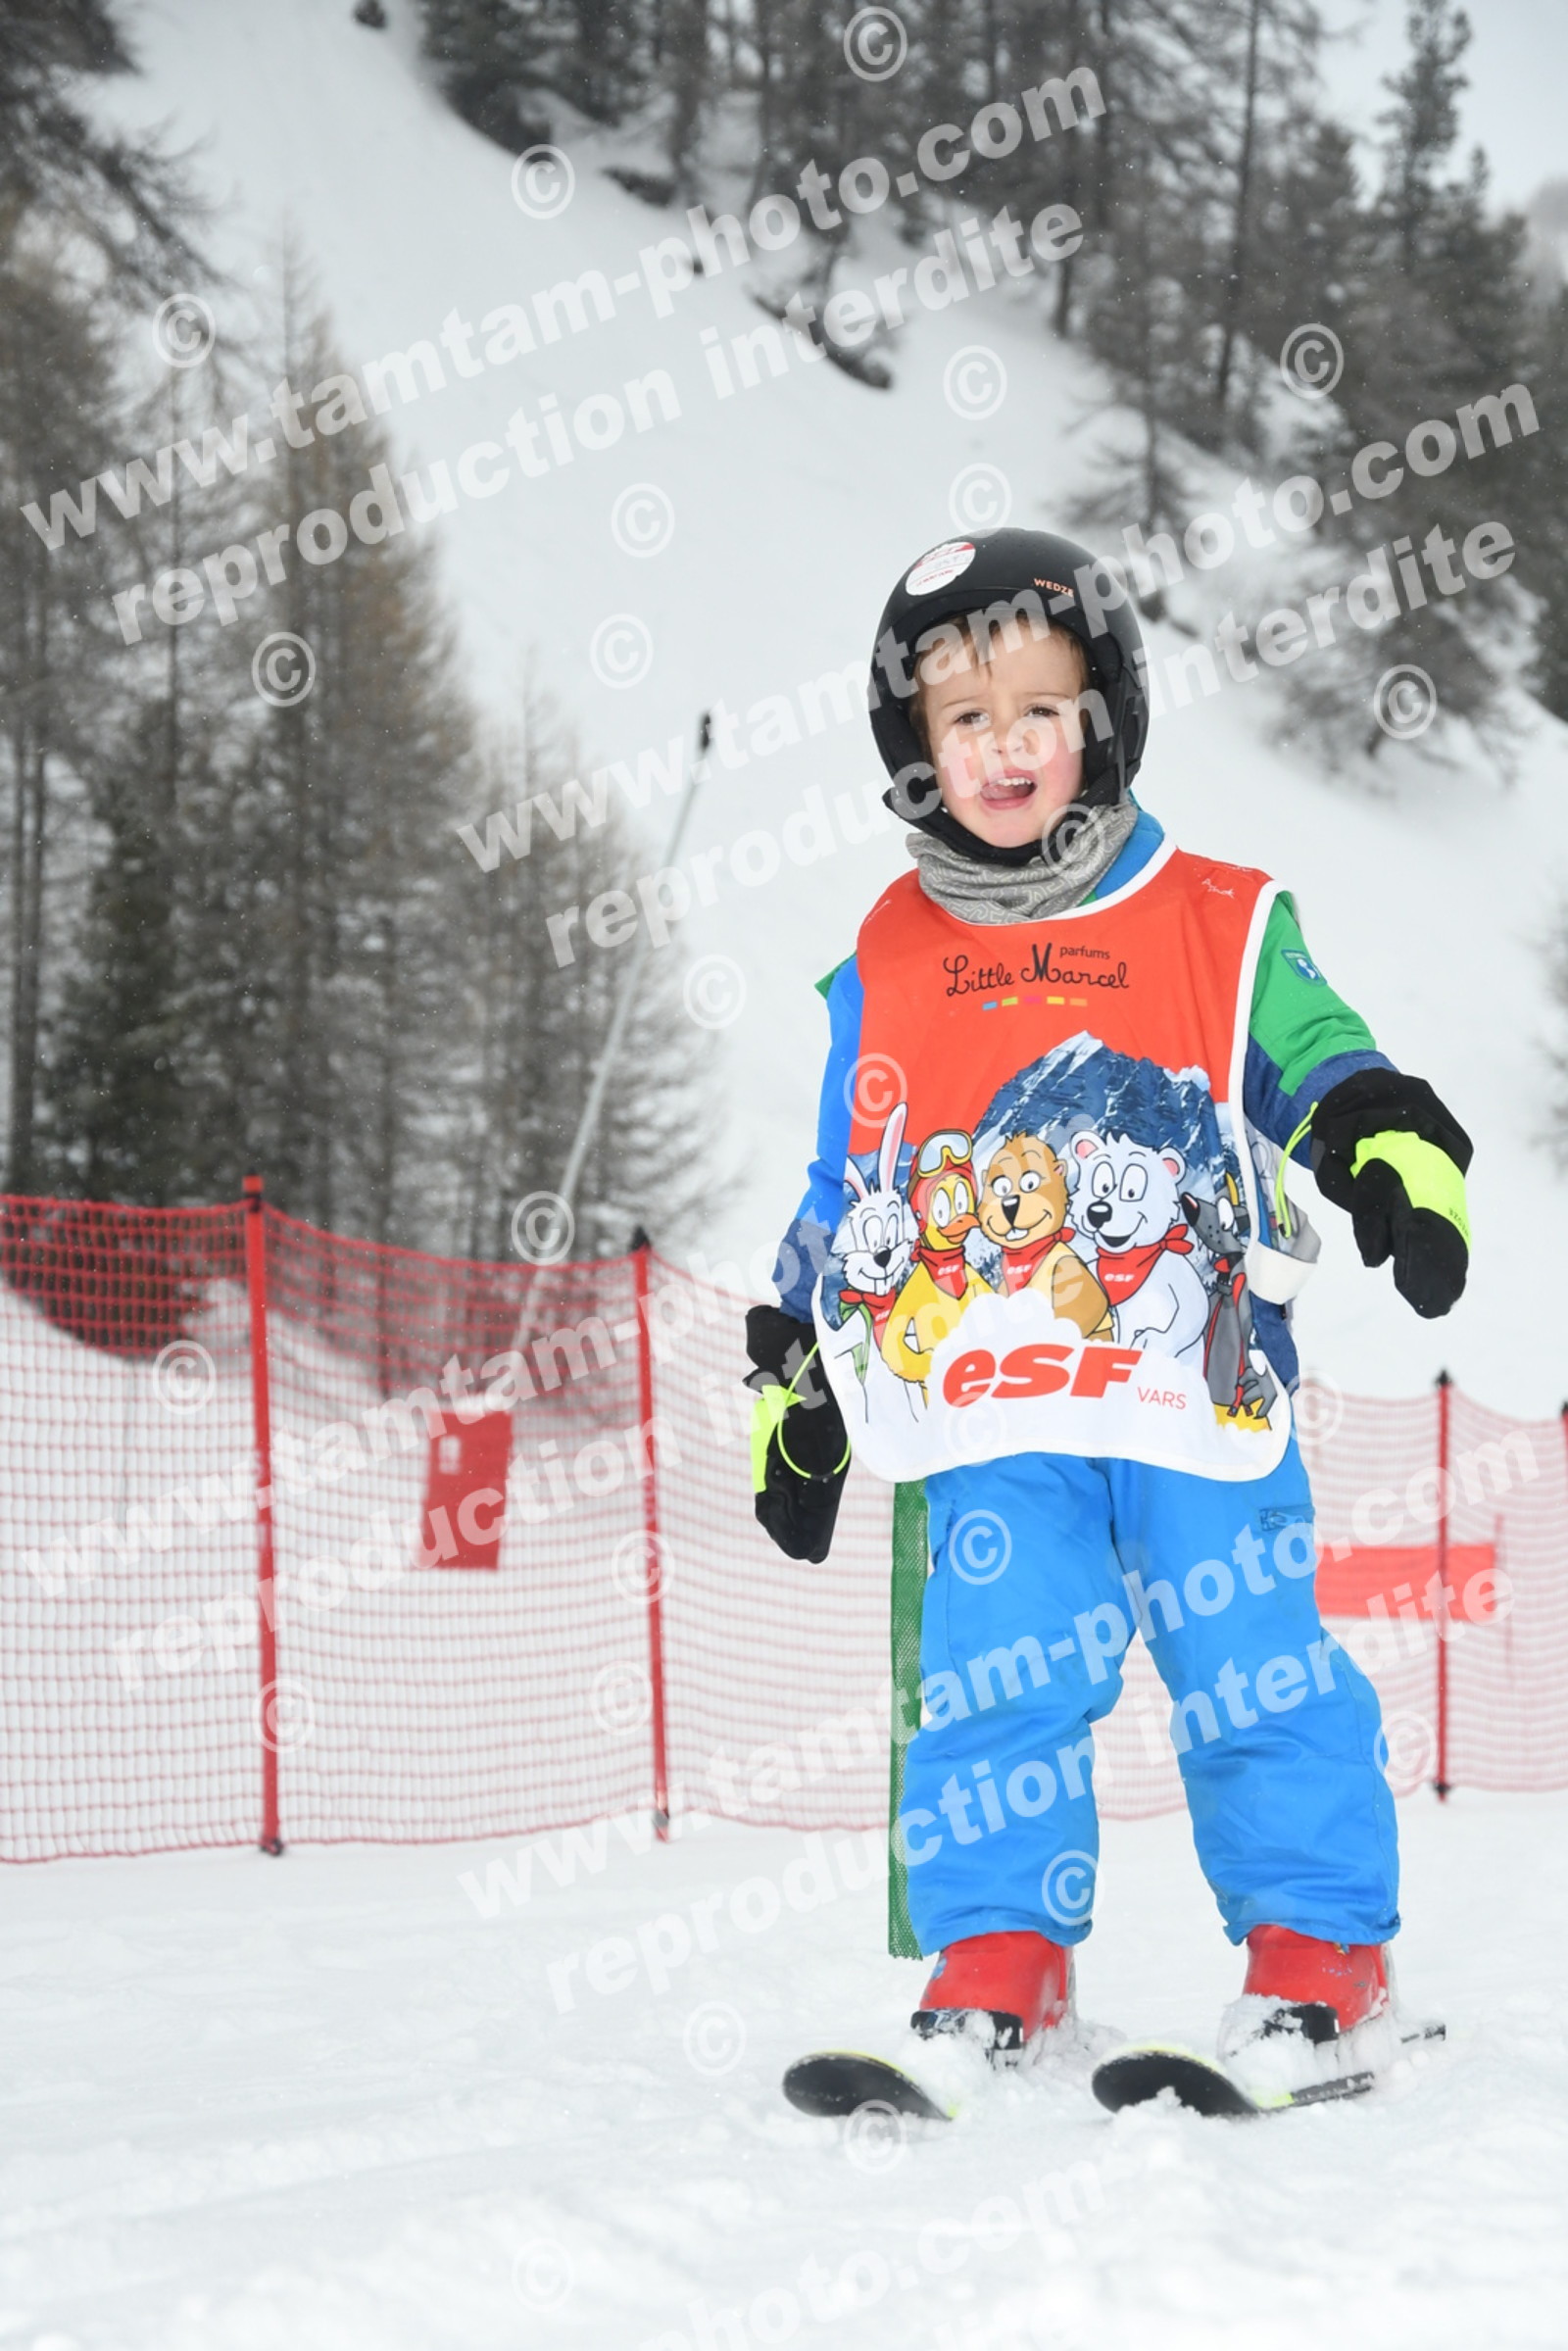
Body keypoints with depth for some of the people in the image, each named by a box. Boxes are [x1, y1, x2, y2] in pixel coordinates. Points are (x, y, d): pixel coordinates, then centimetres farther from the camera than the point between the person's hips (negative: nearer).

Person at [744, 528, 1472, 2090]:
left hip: (1200, 1391, -1)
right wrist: (797, 1386, 18)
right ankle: (996, 1953, 7)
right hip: (993, 1409, 1)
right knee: (995, 1681, -4)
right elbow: (846, 1197, 18)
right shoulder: (887, 967, 11)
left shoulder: (1217, 923, 5)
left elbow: (1315, 1064, 8)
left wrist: (1390, 1146, -14)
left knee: (1254, 1670, 1)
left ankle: (1318, 1946, 13)